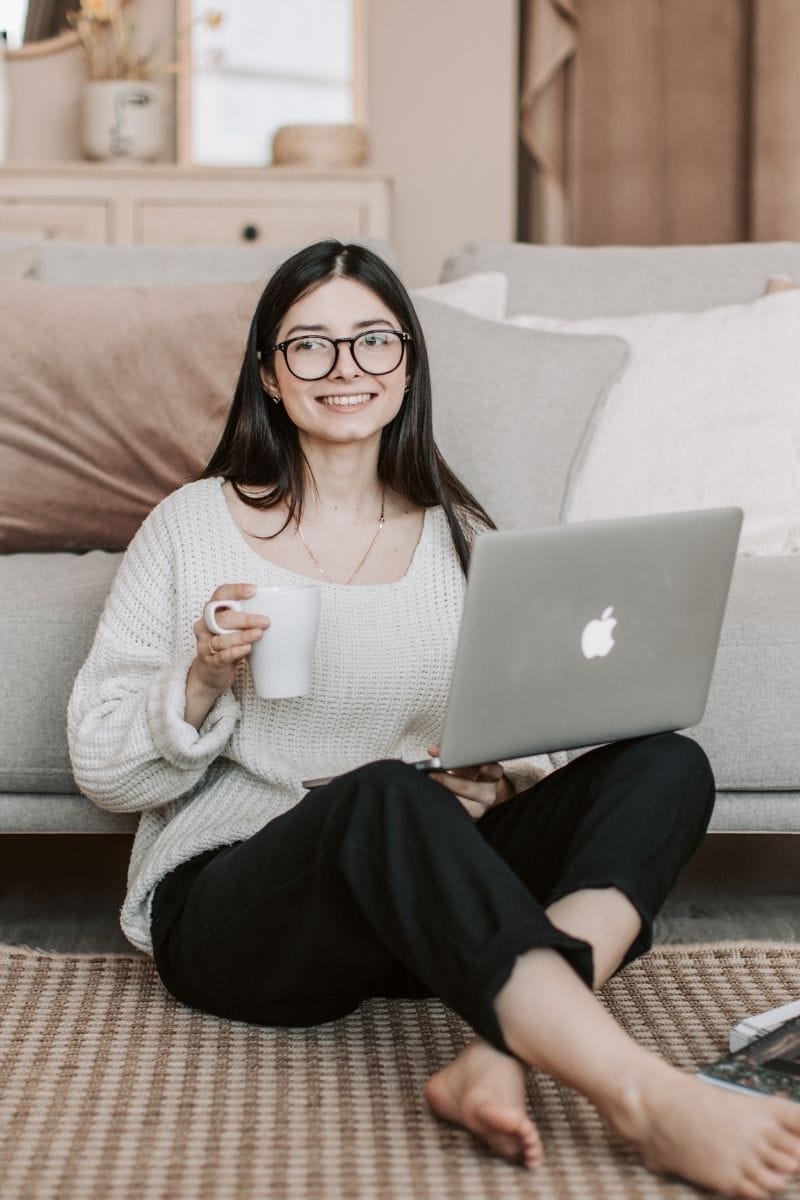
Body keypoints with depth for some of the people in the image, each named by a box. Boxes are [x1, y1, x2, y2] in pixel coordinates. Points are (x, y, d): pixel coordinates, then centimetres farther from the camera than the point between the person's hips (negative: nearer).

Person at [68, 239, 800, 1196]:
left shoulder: (459, 540, 13)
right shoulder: (195, 525, 3)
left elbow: (527, 746, 15)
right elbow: (104, 773, 3)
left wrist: (495, 778, -8)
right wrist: (203, 682, -16)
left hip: (419, 900, 4)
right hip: (224, 899, -4)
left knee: (666, 764, -17)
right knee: (383, 794, -37)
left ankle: (494, 1062, -37)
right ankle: (649, 1101, -44)